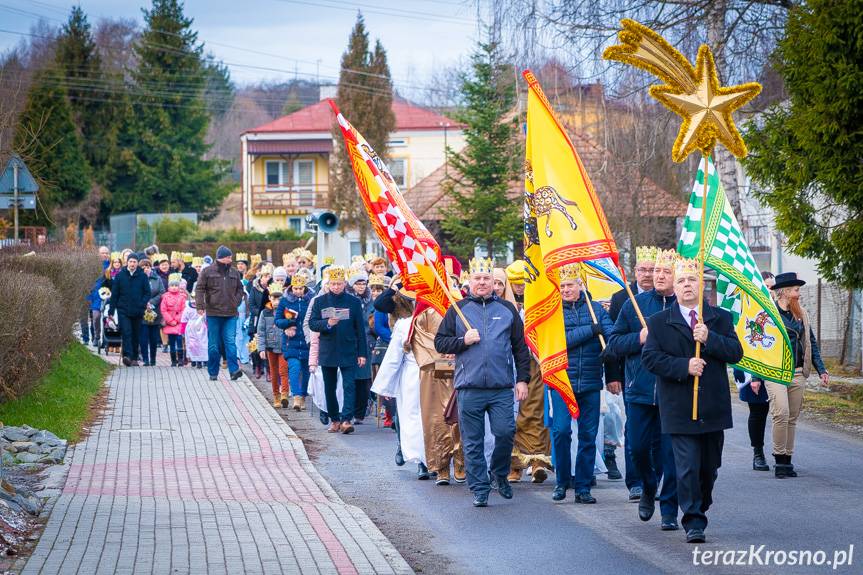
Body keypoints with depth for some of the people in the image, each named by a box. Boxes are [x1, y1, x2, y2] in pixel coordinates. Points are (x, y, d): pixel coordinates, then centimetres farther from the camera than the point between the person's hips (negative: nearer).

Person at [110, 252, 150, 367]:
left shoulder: (143, 276, 4)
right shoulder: (120, 276, 4)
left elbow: (147, 293, 5)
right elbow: (114, 293, 6)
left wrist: (142, 305, -10)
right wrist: (112, 309, 2)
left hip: (137, 311, 1)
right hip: (123, 310, -1)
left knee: (136, 335, 7)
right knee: (126, 332, -14)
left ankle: (134, 358, 16)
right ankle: (127, 356, -24)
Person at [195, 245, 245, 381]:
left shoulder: (234, 273, 9)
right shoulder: (208, 271, -1)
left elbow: (240, 289, 20)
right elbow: (199, 288, -2)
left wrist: (236, 301, 5)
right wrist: (200, 305, -12)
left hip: (230, 314, 2)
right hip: (213, 313, -2)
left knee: (231, 342, -7)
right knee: (213, 344, 4)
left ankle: (234, 370, -12)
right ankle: (213, 372, 11)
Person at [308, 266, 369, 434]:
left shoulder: (353, 302, 2)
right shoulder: (320, 302, 5)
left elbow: (360, 329, 3)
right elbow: (312, 324, 1)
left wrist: (362, 353, 0)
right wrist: (327, 324, -19)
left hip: (348, 352, -2)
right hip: (328, 352, 2)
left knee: (349, 386, -11)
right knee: (330, 388, 8)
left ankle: (346, 420, -16)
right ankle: (334, 420, 18)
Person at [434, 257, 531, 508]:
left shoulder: (507, 309, 11)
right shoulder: (457, 309, 8)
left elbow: (520, 348, 12)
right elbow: (440, 343, 8)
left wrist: (522, 379, 6)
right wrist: (463, 341, -8)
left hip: (502, 388, 0)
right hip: (469, 388, 0)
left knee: (505, 432, -10)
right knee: (473, 442, 1)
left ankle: (499, 473, 16)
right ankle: (479, 488, 10)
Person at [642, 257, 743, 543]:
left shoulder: (721, 319, 8)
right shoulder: (658, 322, 3)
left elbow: (736, 352, -2)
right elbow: (650, 358, -6)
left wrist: (709, 339, -18)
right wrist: (684, 366, -18)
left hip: (713, 407, 3)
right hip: (679, 409, -3)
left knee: (710, 465, 13)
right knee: (687, 466, -9)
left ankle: (701, 506, 34)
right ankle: (693, 522, -5)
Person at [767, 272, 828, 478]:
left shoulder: (802, 315, 14)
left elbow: (812, 343, 19)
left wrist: (821, 370, 10)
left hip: (798, 374, 5)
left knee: (792, 418, 6)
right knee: (781, 414, -17)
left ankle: (787, 460, 12)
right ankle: (779, 460, -8)